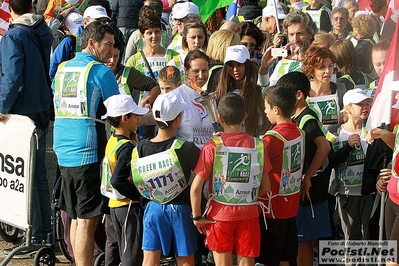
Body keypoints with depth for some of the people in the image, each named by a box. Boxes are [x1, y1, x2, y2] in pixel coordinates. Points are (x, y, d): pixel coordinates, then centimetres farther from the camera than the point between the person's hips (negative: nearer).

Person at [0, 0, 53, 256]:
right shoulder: (43, 33, 8)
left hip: (22, 113, -8)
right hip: (42, 111, 8)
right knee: (39, 172, 16)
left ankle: (33, 236, -2)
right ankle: (44, 229, 23)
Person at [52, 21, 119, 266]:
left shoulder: (62, 69, 12)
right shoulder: (101, 72, -9)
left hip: (64, 153, 7)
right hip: (89, 153, -7)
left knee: (77, 217, 15)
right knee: (87, 220, -6)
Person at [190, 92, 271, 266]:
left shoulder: (213, 146, -12)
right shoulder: (258, 145, -4)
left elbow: (196, 187, -15)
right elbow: (265, 187, 3)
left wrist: (197, 216, -4)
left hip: (220, 215, -2)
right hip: (249, 214, 2)